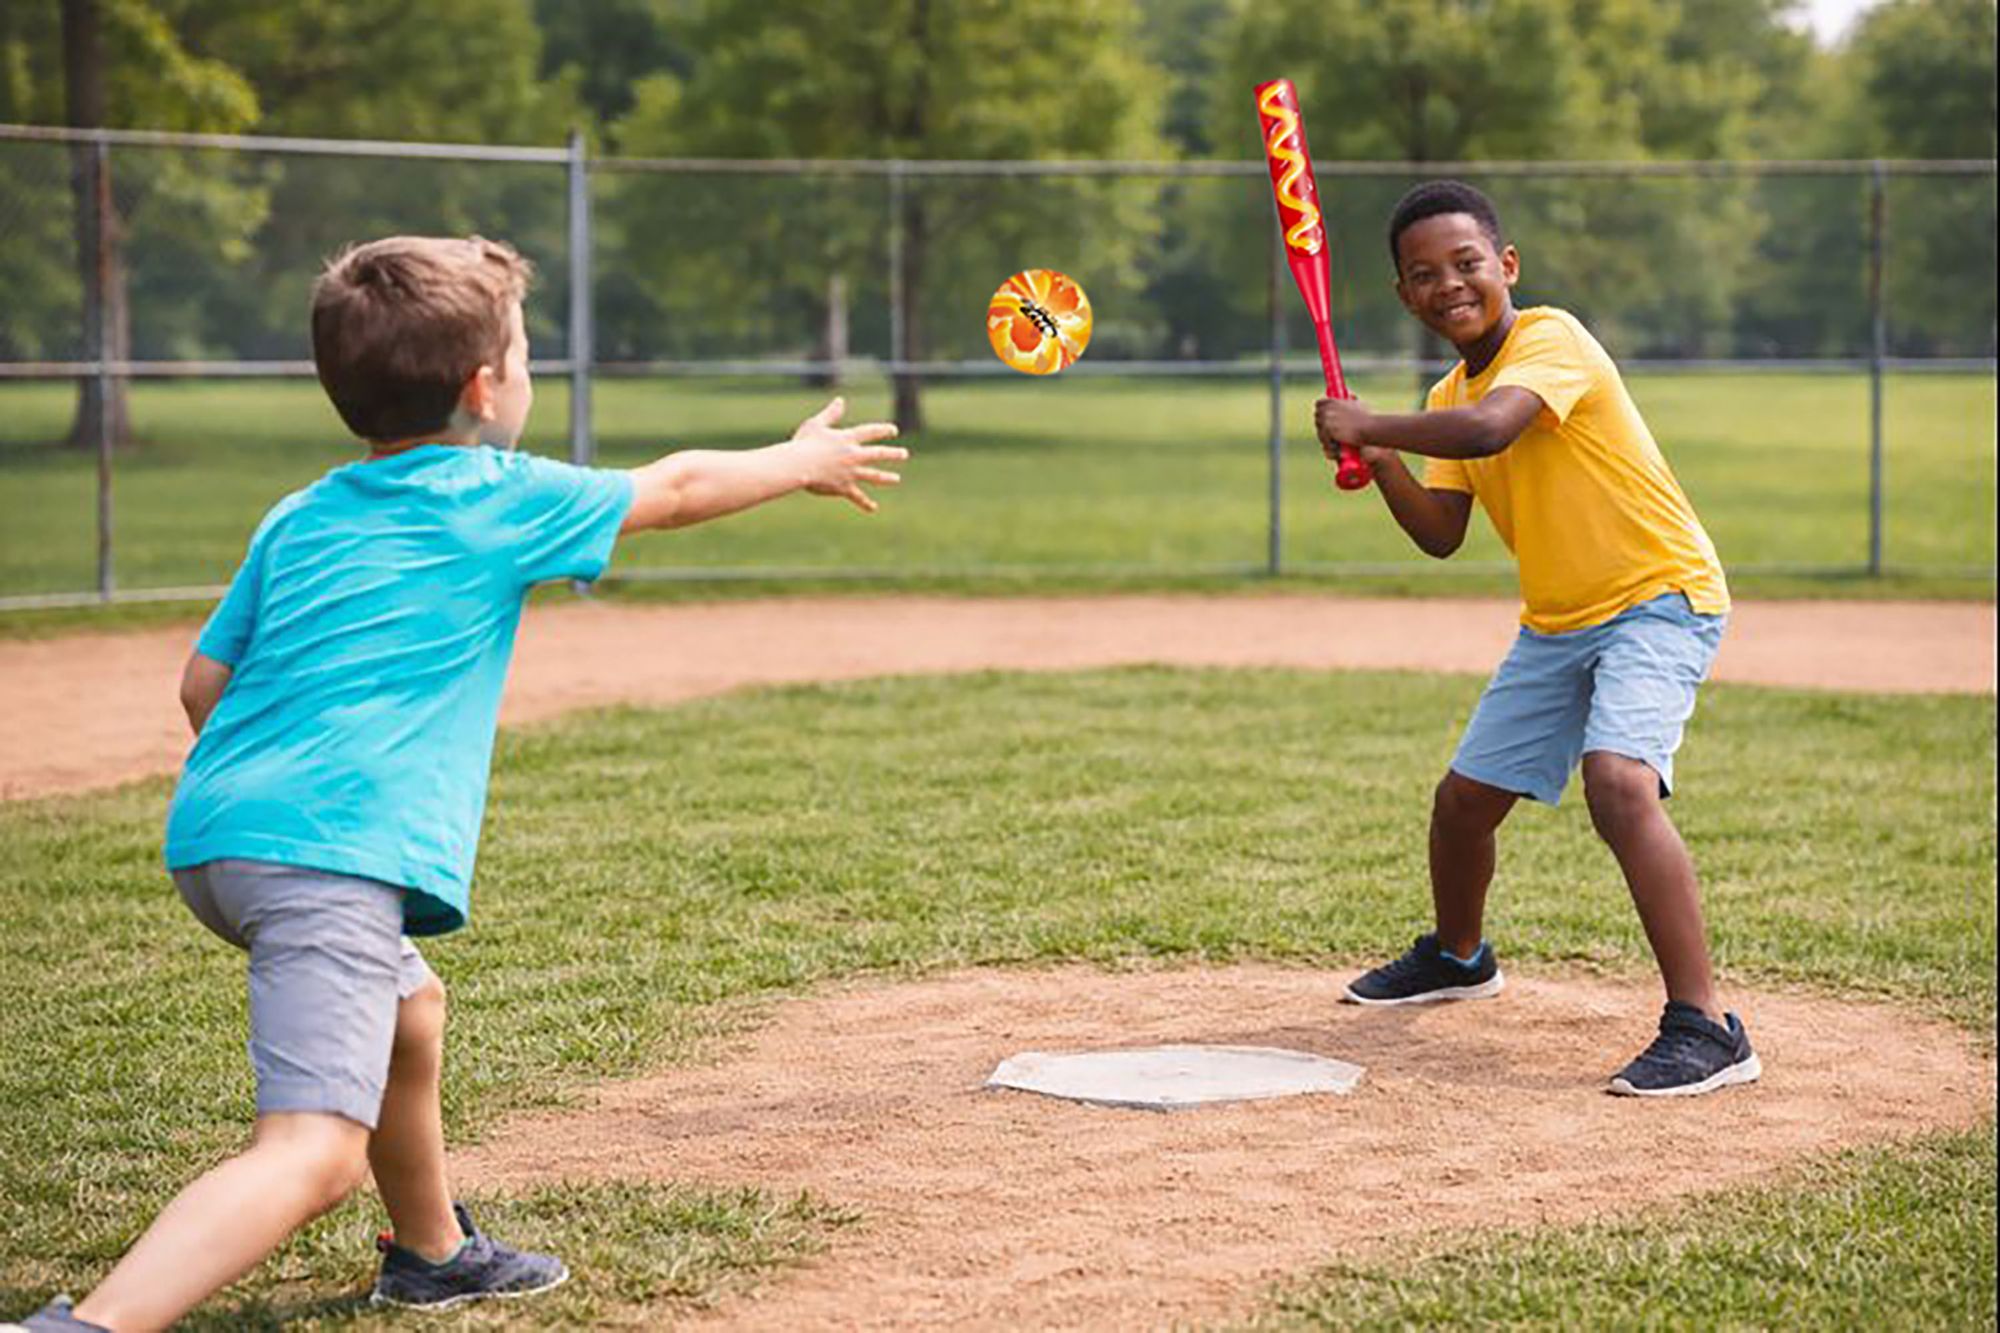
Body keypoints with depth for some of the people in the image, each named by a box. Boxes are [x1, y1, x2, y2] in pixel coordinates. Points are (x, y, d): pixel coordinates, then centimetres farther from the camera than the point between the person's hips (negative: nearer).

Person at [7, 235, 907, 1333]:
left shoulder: (295, 520, 19)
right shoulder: (501, 500, 4)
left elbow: (203, 685, 17)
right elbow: (675, 488, 18)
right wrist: (804, 462, 34)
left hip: (212, 831, 9)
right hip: (331, 852, -9)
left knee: (409, 1012, 32)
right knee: (314, 1153, -19)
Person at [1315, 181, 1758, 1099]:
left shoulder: (1551, 340, -18)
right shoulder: (1449, 397, 8)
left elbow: (1487, 430, -36)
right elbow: (1441, 535, 4)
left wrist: (1365, 424, -23)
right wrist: (1381, 464, -11)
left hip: (1661, 598, -9)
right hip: (1556, 625, 9)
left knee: (1619, 782, -31)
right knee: (1463, 800, 16)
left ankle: (1704, 1027, -29)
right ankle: (1457, 956, 46)